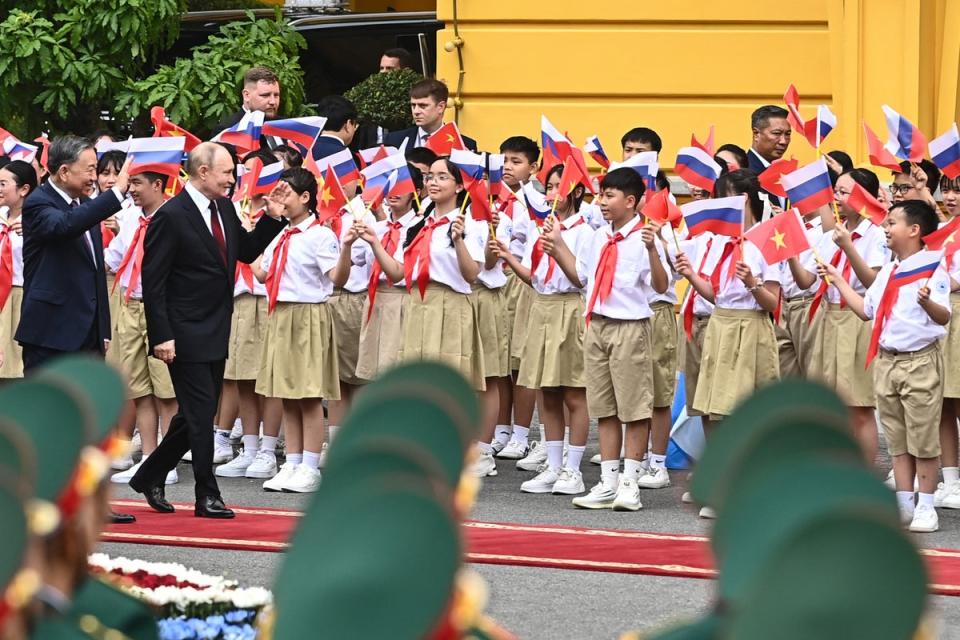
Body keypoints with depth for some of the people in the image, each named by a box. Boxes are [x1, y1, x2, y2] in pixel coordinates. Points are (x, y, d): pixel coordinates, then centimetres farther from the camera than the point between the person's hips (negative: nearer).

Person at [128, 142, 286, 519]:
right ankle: (207, 497, 4)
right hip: (186, 335, -8)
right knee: (200, 414, -4)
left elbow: (246, 251, 19)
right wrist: (162, 336, -19)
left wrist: (274, 218, 5)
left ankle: (150, 477, 27)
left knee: (198, 414, 13)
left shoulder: (224, 208, 8)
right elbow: (153, 282, -16)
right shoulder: (171, 216, -16)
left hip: (216, 333, 8)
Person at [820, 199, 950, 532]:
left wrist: (927, 302, -44)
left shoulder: (931, 271, -12)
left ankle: (926, 506, 5)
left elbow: (943, 316, -23)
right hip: (886, 360, 8)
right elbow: (865, 309, 22)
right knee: (897, 438, 11)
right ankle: (904, 503, 18)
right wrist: (838, 281, 21)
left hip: (920, 361, -8)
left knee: (923, 437, -2)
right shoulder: (887, 273, 13)